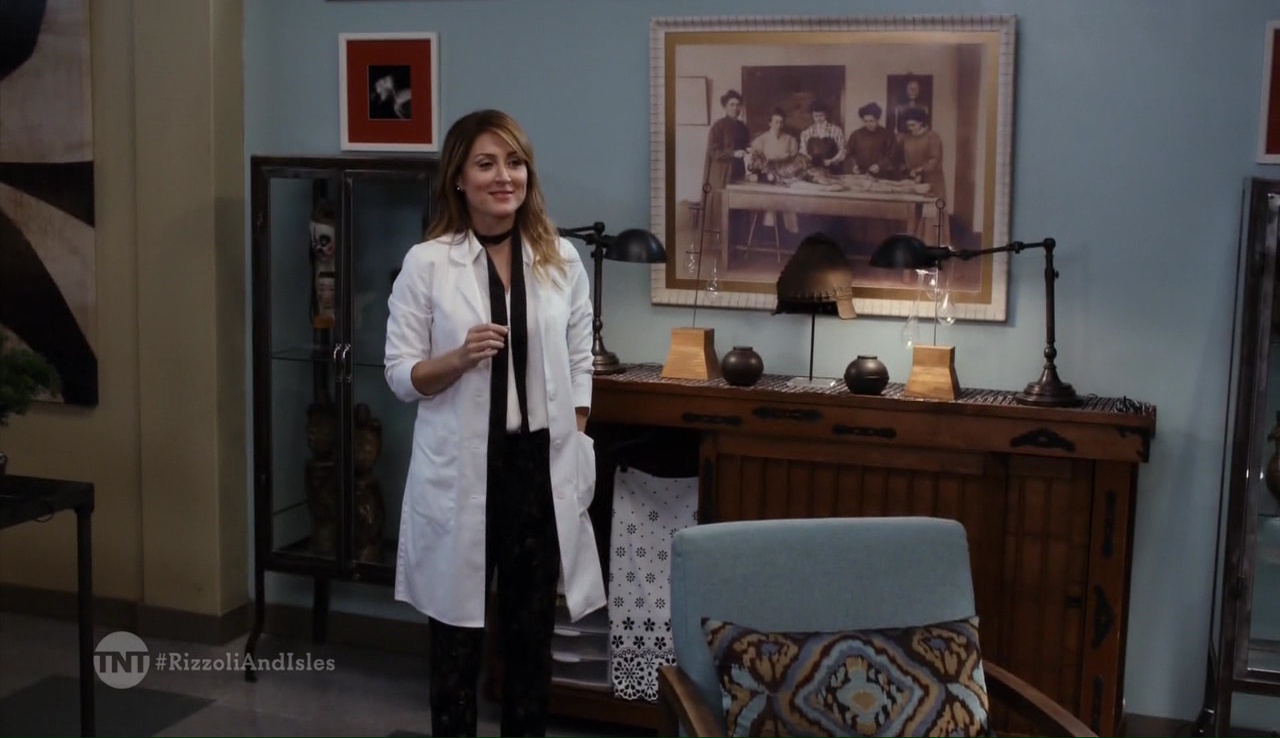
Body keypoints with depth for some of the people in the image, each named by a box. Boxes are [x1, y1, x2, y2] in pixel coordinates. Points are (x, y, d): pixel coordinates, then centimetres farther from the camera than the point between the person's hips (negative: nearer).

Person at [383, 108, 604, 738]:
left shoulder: (561, 259, 2)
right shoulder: (426, 263, -6)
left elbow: (579, 368, 8)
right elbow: (400, 376, -4)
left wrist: (574, 456, 3)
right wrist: (459, 359, -23)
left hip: (541, 465, 2)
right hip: (461, 470, -2)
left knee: (531, 628, 14)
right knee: (456, 632, 9)